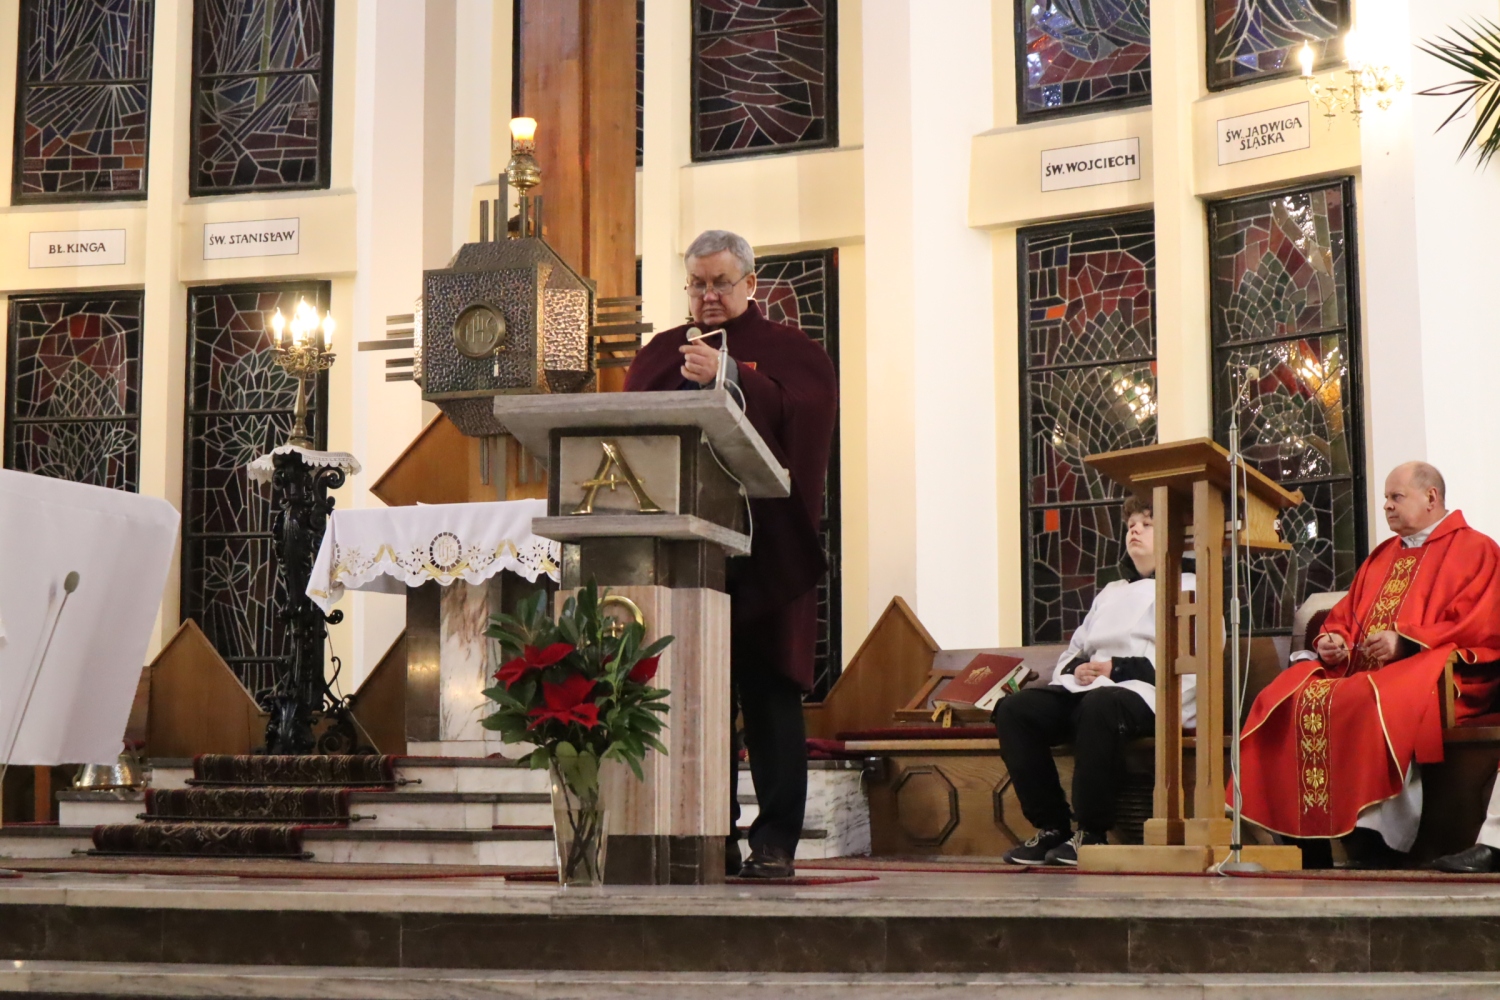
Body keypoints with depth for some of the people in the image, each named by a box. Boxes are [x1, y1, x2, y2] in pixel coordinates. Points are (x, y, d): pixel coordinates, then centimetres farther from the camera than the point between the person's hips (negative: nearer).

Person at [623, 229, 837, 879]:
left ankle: (775, 842, 0)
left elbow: (800, 415, -10)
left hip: (765, 551, -3)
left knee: (768, 696, -4)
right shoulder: (661, 356, 20)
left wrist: (726, 379, -19)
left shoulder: (792, 354, 8)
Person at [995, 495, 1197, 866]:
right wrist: (1077, 668, 5)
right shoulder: (1111, 593, 33)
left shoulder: (1188, 590, 10)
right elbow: (1074, 650, 31)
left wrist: (1118, 667, -13)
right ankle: (1051, 829, -17)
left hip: (1145, 693, -7)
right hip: (1084, 689, 7)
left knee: (1099, 706, -41)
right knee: (1014, 709, -20)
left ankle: (1092, 832, -29)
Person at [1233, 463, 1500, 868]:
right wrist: (1333, 641, 1)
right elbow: (1344, 614, 26)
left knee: (1372, 702, -39)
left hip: (1430, 669, -7)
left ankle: (1379, 846, -36)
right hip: (1358, 668, 7)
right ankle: (1303, 836, -24)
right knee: (1289, 698, -19)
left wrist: (1406, 642, -17)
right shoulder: (1382, 556, 28)